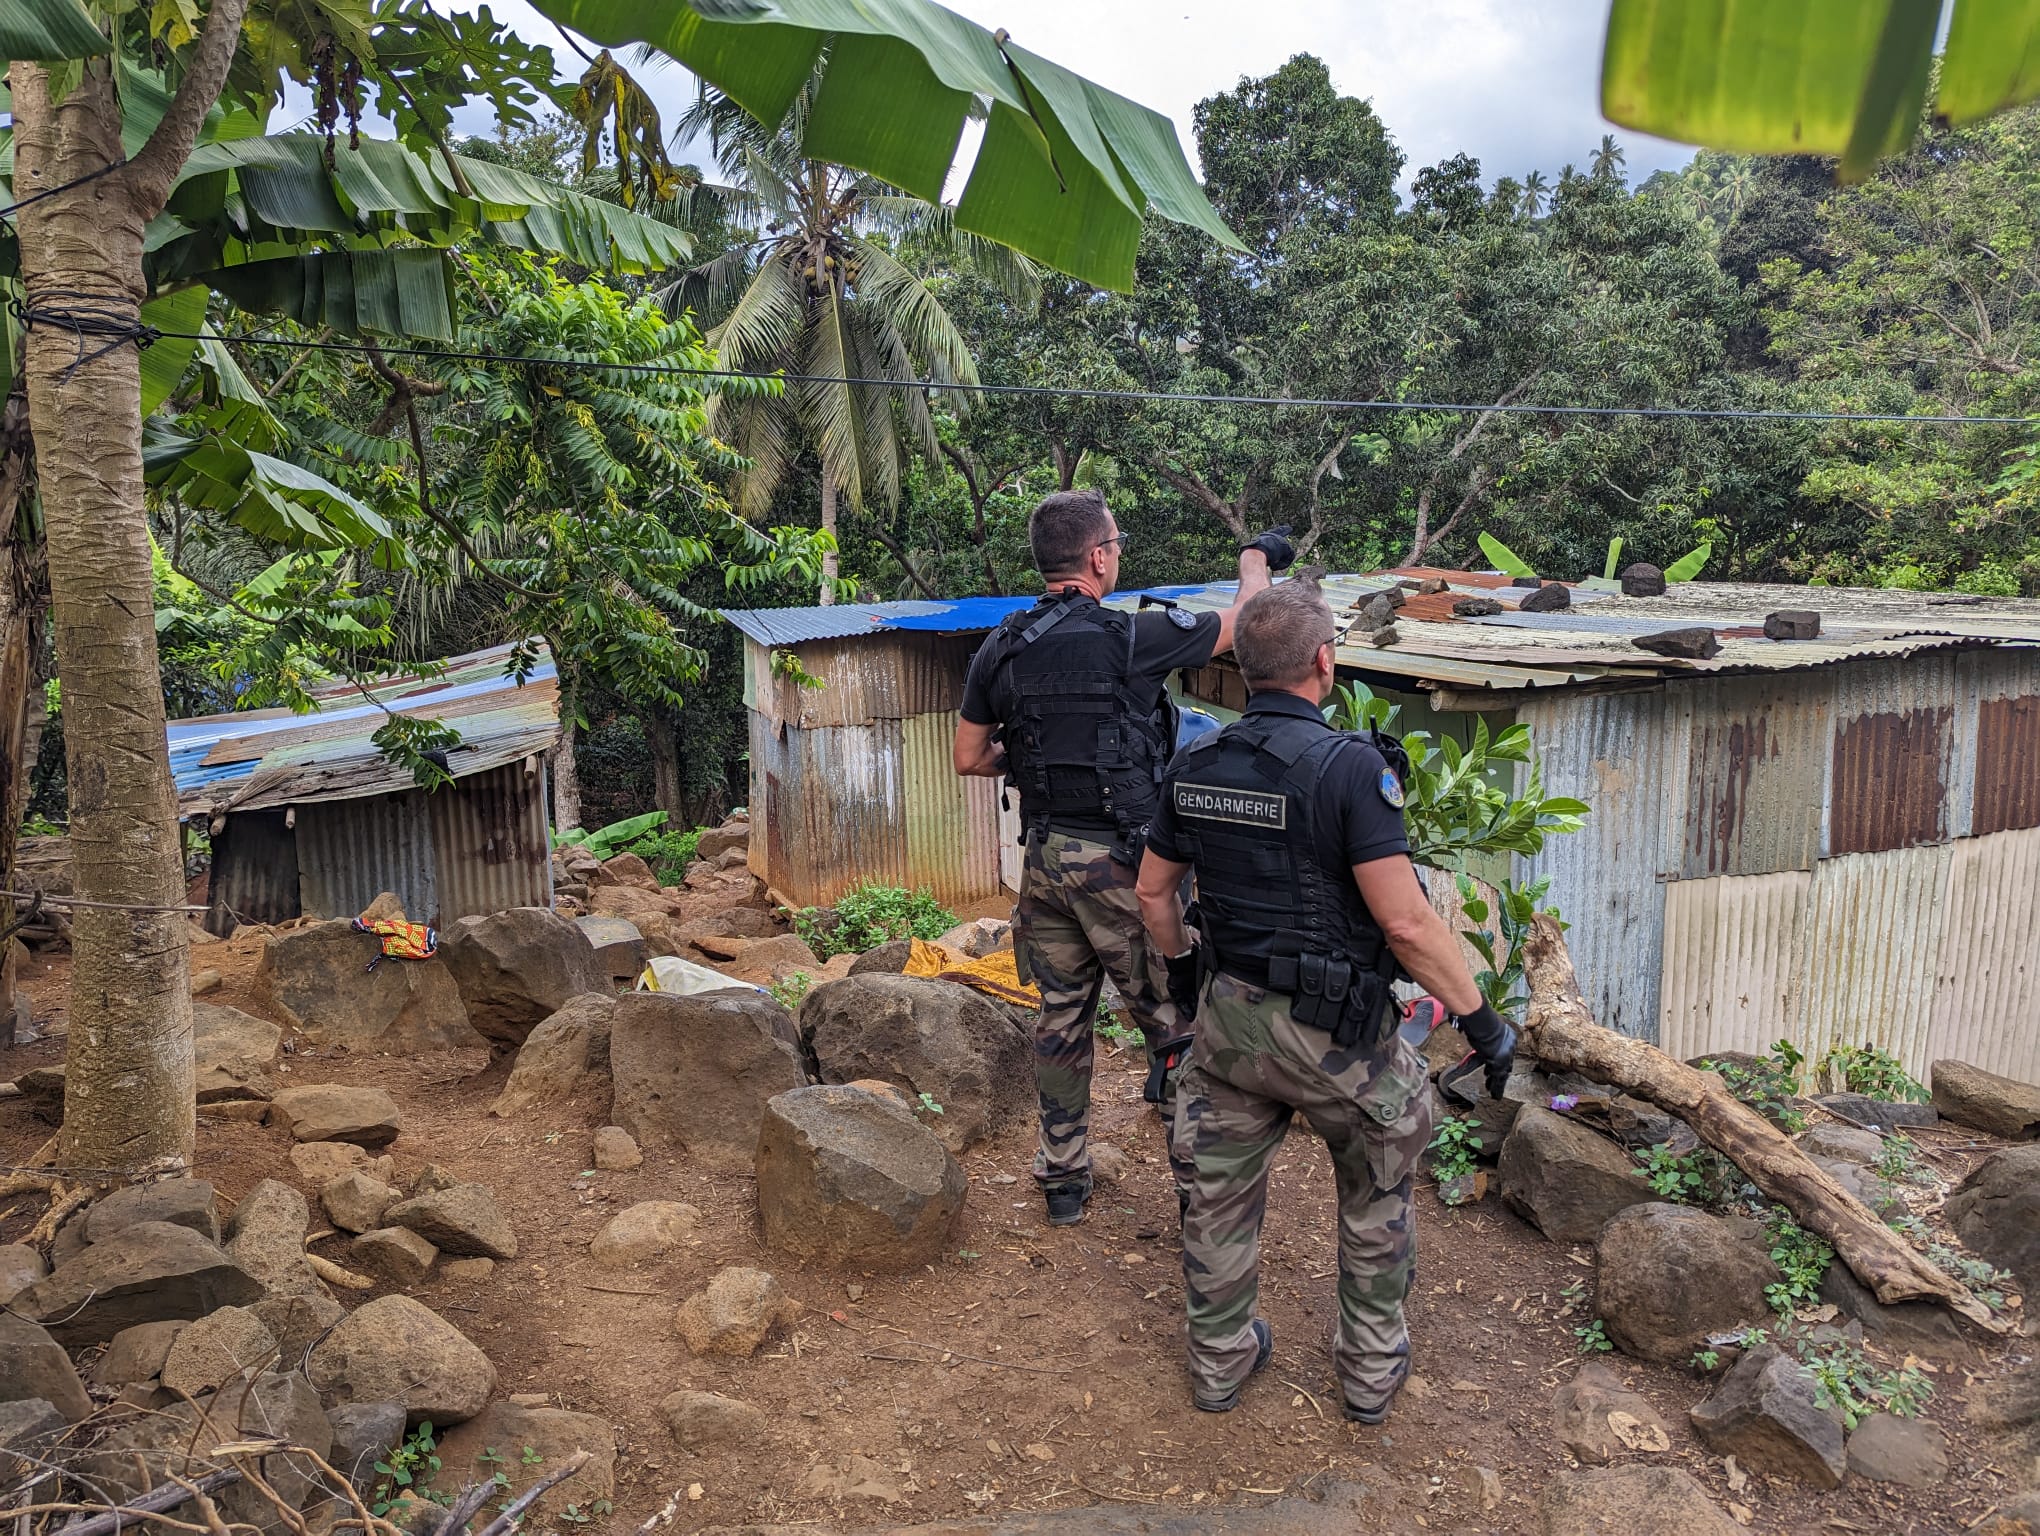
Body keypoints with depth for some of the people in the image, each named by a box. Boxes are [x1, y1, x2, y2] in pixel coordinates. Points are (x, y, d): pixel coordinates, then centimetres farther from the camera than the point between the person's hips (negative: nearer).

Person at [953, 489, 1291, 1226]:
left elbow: (969, 758, 9)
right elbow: (1244, 625, 0)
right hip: (1122, 859, -5)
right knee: (1173, 1019, 8)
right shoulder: (1130, 637, -14)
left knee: (1061, 1016, 16)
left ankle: (1062, 1177, 27)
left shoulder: (1000, 650, 1)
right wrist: (1256, 560, 19)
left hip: (1045, 856, 6)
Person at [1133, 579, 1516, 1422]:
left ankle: (1219, 1361, 35)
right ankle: (1371, 1369, 33)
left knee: (1222, 1192, 19)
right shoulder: (1348, 765, -21)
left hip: (1226, 1014, 5)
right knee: (1376, 1194, 20)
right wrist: (1479, 1017, -12)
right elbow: (1405, 921, -24)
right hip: (1334, 1032, -4)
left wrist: (1179, 965, 26)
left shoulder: (1194, 766, -2)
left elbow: (1153, 891, 8)